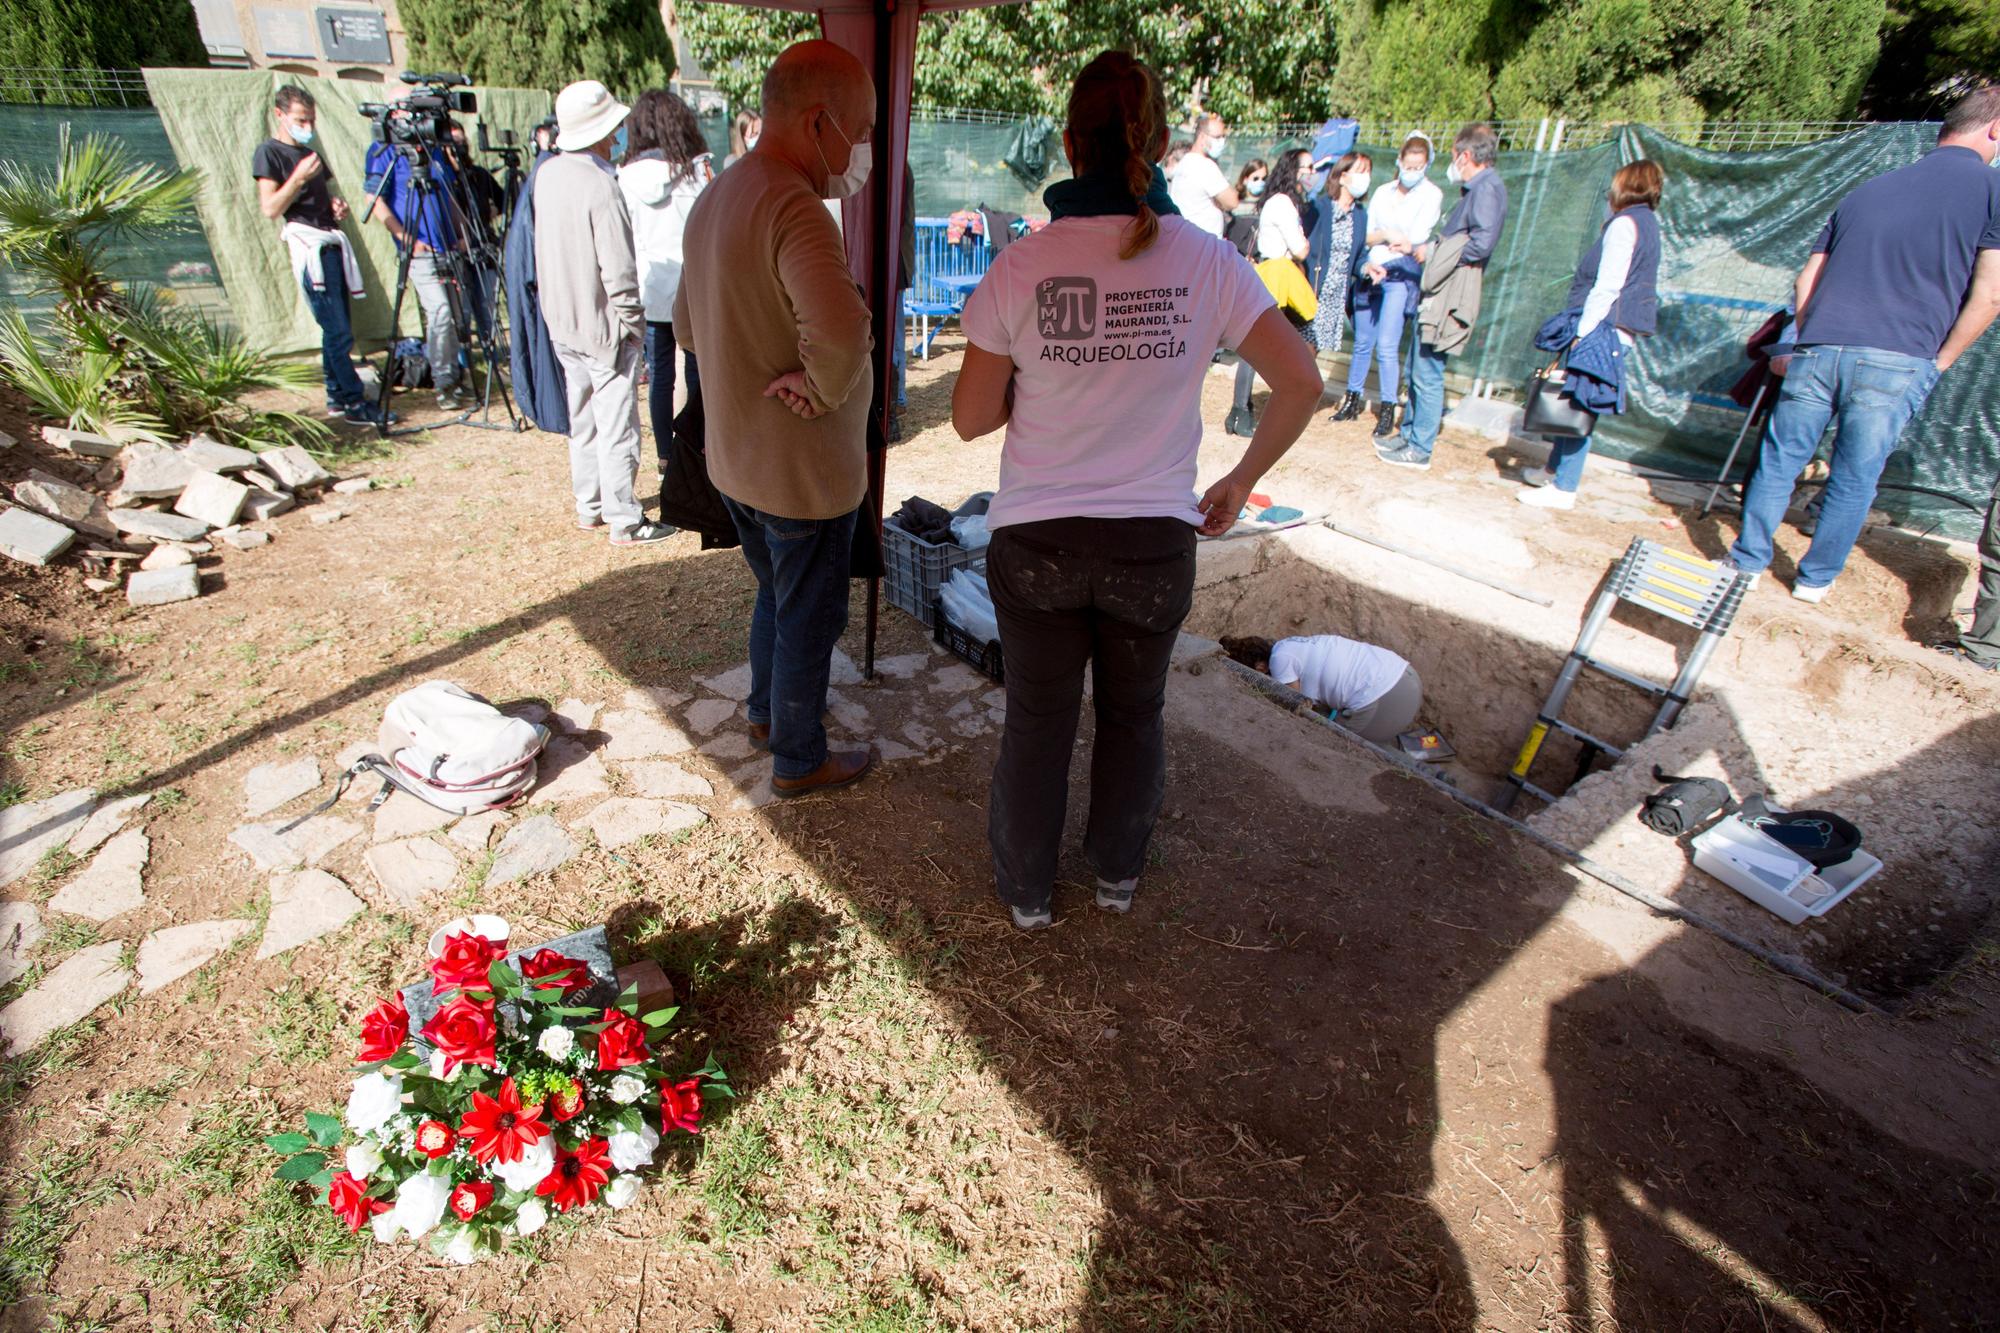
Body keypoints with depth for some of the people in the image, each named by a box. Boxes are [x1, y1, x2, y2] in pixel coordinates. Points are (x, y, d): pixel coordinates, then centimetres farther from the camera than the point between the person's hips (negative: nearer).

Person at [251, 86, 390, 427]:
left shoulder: (311, 152, 20)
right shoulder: (269, 152, -2)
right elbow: (270, 209, -9)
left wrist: (337, 205, 7)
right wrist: (298, 177, -19)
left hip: (333, 242, 8)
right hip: (309, 243, -8)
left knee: (336, 329, 7)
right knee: (338, 330, -12)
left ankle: (337, 398, 13)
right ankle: (354, 403, -11)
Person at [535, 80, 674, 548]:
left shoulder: (546, 173, 5)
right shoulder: (601, 185, -20)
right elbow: (619, 270, -20)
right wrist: (632, 321, -11)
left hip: (562, 322, 8)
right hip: (603, 326, -8)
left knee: (581, 420, 16)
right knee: (616, 426, -1)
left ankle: (588, 507, 26)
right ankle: (624, 521, 5)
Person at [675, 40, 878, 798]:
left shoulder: (715, 197, 7)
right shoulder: (793, 207, -24)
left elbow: (688, 323, 19)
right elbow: (842, 332, -42)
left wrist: (753, 370, 9)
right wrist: (825, 389, -23)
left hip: (735, 459, 9)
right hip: (804, 470, -9)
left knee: (777, 594, 27)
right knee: (810, 619, 9)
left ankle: (767, 712, 47)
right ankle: (799, 761, 28)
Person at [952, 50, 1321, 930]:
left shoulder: (1021, 266, -9)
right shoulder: (1206, 261, -6)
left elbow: (971, 418, -4)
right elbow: (1300, 383, -5)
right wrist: (1239, 483, 7)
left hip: (1037, 542, -1)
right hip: (1155, 541, 1)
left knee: (1037, 722, 18)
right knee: (1134, 714, 23)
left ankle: (1026, 890, 38)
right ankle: (1117, 872, 44)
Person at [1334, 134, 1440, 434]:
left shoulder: (1431, 194, 1)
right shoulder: (1383, 191, 13)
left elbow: (1417, 239, -9)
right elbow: (1364, 235, 6)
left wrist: (1378, 238, -8)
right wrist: (1389, 235, -10)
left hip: (1400, 277, -4)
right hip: (1368, 274, 4)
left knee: (1386, 347, -12)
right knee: (1362, 343, 10)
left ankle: (1388, 410, -5)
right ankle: (1352, 399, 21)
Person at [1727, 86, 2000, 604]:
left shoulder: (1869, 189, 18)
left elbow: (1805, 282, 17)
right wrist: (1939, 361, 6)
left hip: (1819, 350, 3)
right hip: (1898, 363, -3)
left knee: (1779, 461, 11)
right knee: (1854, 481, 9)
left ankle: (1747, 560, 17)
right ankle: (1815, 579, 20)